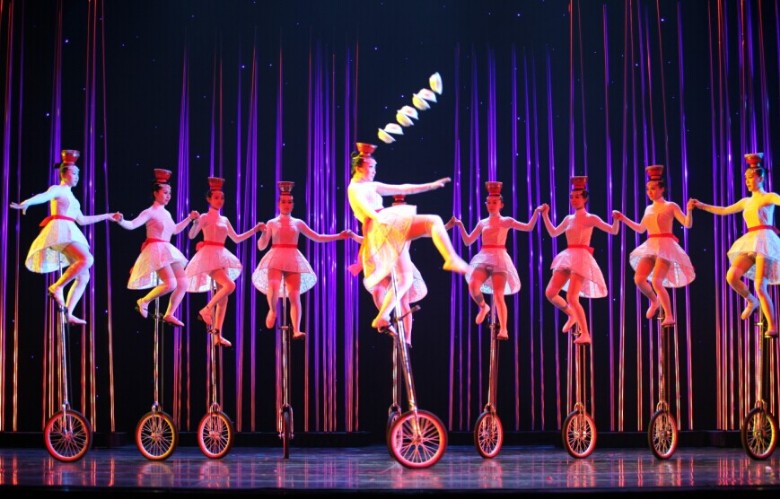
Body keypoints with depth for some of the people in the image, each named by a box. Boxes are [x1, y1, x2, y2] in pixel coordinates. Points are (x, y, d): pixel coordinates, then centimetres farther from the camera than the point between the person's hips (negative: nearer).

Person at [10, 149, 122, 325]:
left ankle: (68, 313, 2)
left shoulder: (70, 195, 27)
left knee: (84, 276, 4)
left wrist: (107, 216, 35)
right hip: (60, 230, -9)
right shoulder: (57, 189, 1)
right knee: (87, 259, -29)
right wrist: (24, 204, -41)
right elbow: (43, 196, -21)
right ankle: (57, 287, -23)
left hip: (70, 233, 9)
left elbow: (82, 220, 31)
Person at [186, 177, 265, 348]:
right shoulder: (205, 217, -3)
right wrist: (195, 223, -32)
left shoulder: (224, 220, 17)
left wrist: (255, 229, 19)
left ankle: (217, 335, 4)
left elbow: (236, 238, 22)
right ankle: (206, 310, -8)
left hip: (221, 256, 7)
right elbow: (191, 236, -13)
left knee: (223, 297, 2)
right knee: (230, 285, -25)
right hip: (209, 255, -7)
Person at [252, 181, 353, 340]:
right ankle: (272, 310, 5)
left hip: (293, 259, 2)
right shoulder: (271, 223, 10)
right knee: (273, 287, -26)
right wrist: (263, 233, -13)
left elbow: (317, 237, 16)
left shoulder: (298, 223, 14)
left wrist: (339, 236, 8)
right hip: (275, 258, -2)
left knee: (294, 295, -10)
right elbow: (261, 246, 7)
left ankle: (296, 331, -15)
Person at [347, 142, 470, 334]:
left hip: (386, 234, 9)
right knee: (433, 221, -17)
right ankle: (451, 259, -32)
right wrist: (377, 217, -41)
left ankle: (381, 318, 7)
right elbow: (363, 205, -20)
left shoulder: (372, 186, 27)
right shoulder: (355, 188, 2)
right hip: (382, 228, -9)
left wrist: (430, 186, 25)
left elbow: (402, 188, 28)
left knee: (405, 278, 9)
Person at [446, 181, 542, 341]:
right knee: (473, 286, -24)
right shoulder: (482, 223, 15)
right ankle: (483, 307, 6)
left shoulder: (506, 221, 7)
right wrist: (460, 225, 8)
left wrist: (536, 212, -10)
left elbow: (529, 227, 1)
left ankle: (503, 329, -6)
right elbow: (468, 241, 16)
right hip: (483, 258, 2)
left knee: (498, 295, -11)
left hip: (499, 258, -2)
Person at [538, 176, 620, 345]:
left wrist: (616, 219, -26)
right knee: (550, 293, 3)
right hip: (567, 257, 7)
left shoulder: (590, 218, -3)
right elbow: (553, 233, 26)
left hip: (582, 258, -7)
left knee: (571, 297, -15)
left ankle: (585, 334, -7)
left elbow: (613, 231, -6)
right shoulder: (568, 219, 14)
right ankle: (572, 315, 27)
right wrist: (545, 215, 21)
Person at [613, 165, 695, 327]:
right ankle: (655, 301, 19)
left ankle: (669, 316, -9)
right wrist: (623, 218, 24)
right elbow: (640, 229, 27)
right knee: (639, 279, -9)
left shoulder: (671, 206, -1)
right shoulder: (649, 209, 15)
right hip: (650, 247, 6)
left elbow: (687, 224, -7)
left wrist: (689, 211, -25)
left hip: (666, 247, -6)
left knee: (656, 281, -19)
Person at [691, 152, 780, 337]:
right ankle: (751, 301, 16)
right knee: (732, 276, -11)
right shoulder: (746, 202, 20)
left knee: (760, 287, -14)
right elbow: (723, 210, 27)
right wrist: (701, 205, 25)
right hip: (749, 242, 6)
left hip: (764, 241, -6)